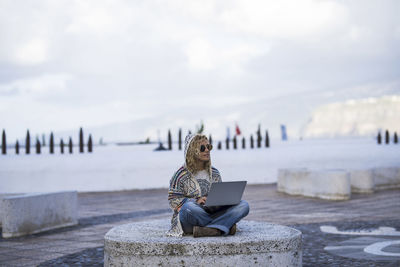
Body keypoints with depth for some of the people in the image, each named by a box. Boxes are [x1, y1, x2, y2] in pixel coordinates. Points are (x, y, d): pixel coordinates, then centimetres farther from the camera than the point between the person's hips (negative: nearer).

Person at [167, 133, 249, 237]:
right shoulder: (182, 175, 1)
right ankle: (225, 225, -27)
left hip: (213, 212, 4)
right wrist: (196, 201, -17)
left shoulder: (214, 173, 17)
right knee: (189, 207, -40)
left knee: (244, 205, -17)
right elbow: (173, 200, -2)